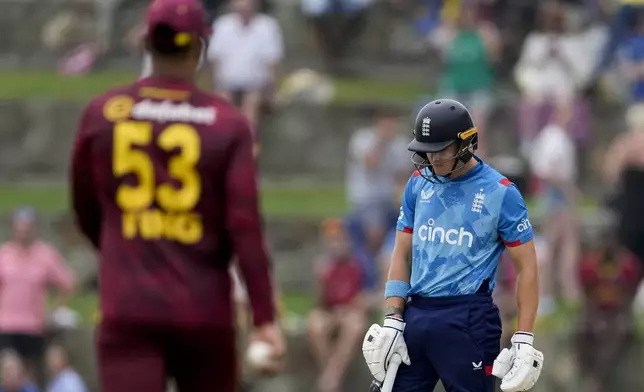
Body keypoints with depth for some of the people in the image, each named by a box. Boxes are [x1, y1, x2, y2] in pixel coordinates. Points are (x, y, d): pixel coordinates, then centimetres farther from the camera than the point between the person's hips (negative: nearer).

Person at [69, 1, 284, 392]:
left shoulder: (102, 113, 2)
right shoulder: (229, 124, -3)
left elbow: (86, 212, 13)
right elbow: (245, 228, -9)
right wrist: (265, 318, -8)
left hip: (128, 312, 0)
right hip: (204, 312, 0)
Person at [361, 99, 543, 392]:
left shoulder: (500, 192, -5)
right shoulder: (419, 183, 10)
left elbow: (527, 266, -3)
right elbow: (401, 255, 14)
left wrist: (524, 340, -9)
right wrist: (393, 320, 3)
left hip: (467, 321, -5)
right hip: (416, 317, 5)